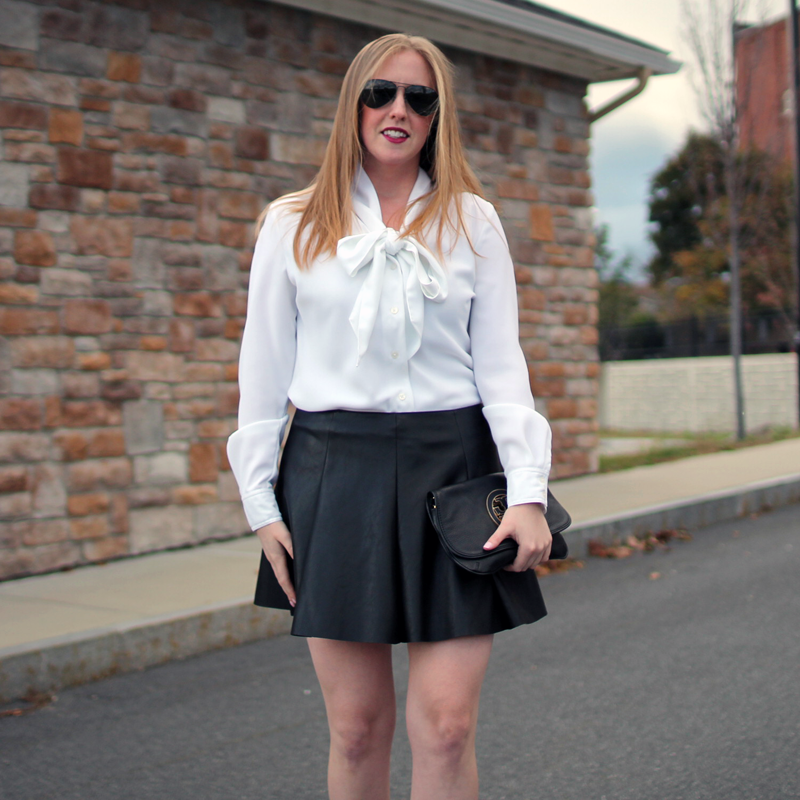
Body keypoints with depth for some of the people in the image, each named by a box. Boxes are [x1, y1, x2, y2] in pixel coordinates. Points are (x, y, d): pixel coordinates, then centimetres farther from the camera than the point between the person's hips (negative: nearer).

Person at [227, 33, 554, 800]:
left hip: (452, 466, 0)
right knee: (356, 726, 3)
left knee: (446, 723, -5)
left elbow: (501, 365, 6)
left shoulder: (472, 222, 9)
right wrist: (262, 504, 3)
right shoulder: (294, 225, 8)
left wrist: (528, 490, -6)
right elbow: (264, 372, 9)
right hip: (336, 473, 0)